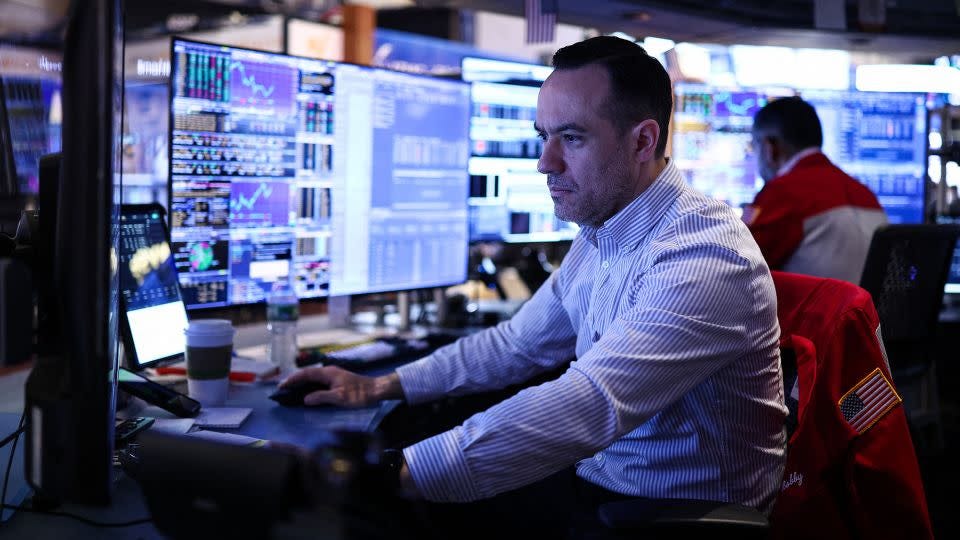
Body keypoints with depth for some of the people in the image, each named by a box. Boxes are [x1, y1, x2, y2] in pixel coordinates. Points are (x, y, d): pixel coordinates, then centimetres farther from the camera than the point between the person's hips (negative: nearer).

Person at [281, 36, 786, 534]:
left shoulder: (703, 258, -27)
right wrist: (381, 387, 7)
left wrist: (394, 474, -41)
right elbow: (517, 343, 16)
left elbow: (587, 406, -37)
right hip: (594, 480, 8)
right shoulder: (597, 239, 6)